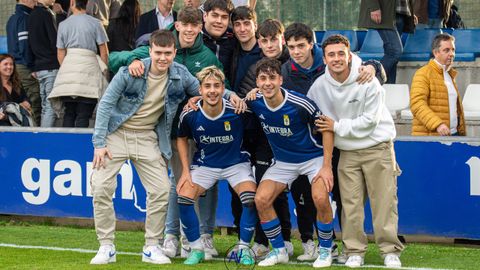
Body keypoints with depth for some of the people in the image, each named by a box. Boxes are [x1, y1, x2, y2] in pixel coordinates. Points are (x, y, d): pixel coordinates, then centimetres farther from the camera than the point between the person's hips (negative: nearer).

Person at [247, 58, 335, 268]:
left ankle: (325, 250, -4)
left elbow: (326, 128, -14)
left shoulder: (300, 104, -26)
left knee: (320, 198, -27)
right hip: (283, 161, 5)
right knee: (261, 199, -12)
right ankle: (279, 251, 6)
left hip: (313, 157, -4)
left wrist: (327, 166, -17)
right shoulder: (255, 103, -13)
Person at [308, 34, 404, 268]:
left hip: (377, 147, -3)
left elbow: (370, 120, -15)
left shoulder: (367, 81, -15)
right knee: (350, 203, 0)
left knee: (384, 201, -4)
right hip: (347, 152, 3)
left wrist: (337, 126, -14)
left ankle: (390, 250, 4)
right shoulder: (319, 86, -3)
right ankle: (354, 251, 10)